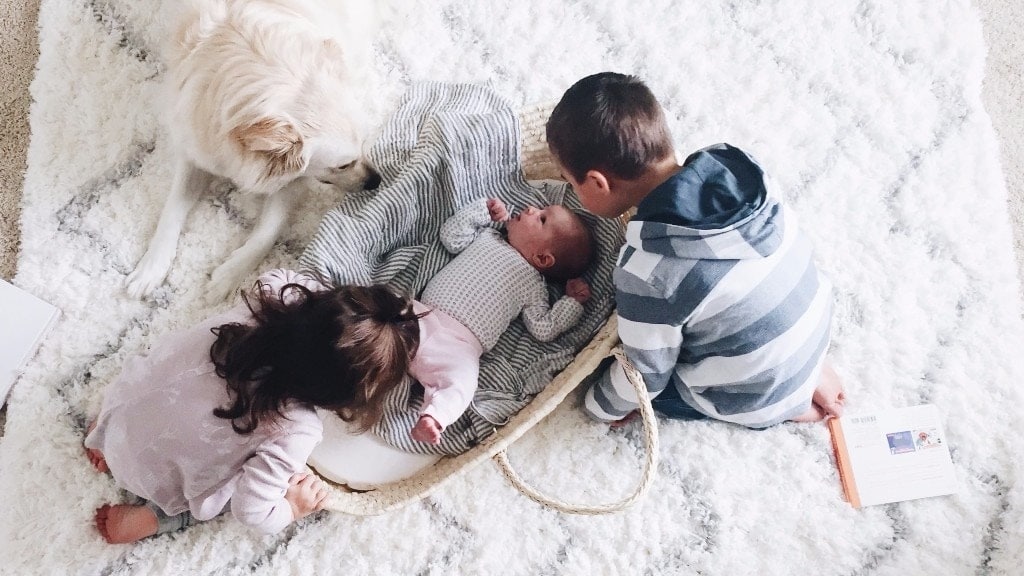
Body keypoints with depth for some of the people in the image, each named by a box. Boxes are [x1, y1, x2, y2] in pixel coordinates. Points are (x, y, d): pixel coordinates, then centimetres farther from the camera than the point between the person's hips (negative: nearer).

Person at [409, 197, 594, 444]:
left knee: (459, 383, -32)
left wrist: (573, 302, -1)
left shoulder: (532, 284, 8)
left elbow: (544, 329, 3)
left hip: (458, 344, -4)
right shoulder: (487, 235, 22)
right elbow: (452, 236, 22)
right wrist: (484, 209, 18)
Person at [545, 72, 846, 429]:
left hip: (759, 396, -6)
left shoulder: (647, 274, -33)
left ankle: (785, 409, 12)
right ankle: (810, 372, 17)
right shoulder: (734, 166, -17)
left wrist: (602, 406, 3)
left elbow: (647, 372, -16)